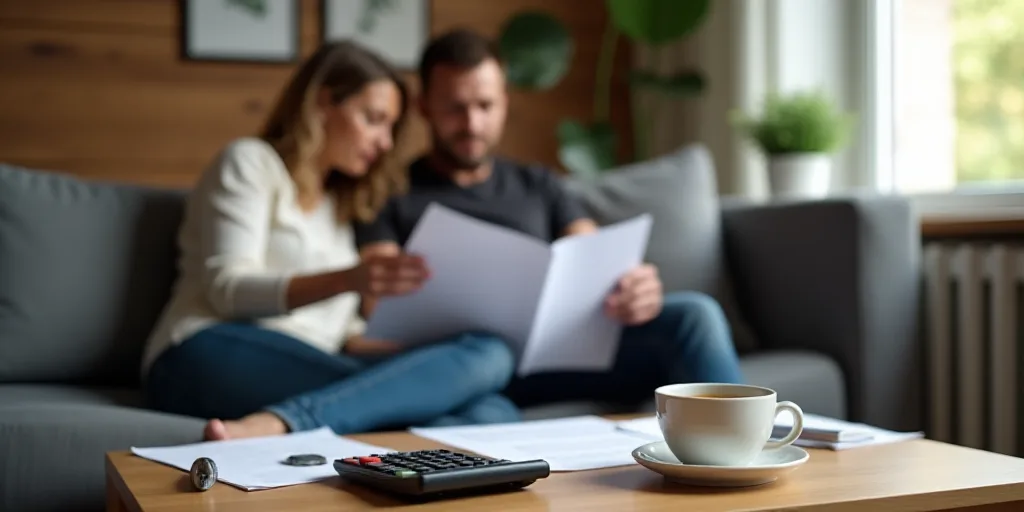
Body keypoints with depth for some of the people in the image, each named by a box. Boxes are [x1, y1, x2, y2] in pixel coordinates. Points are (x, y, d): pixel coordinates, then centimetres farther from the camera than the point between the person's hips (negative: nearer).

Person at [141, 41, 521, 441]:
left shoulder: (342, 202, 31)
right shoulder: (251, 161, 11)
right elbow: (227, 288, -5)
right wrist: (346, 279, -20)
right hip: (222, 353, -6)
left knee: (492, 413, -25)